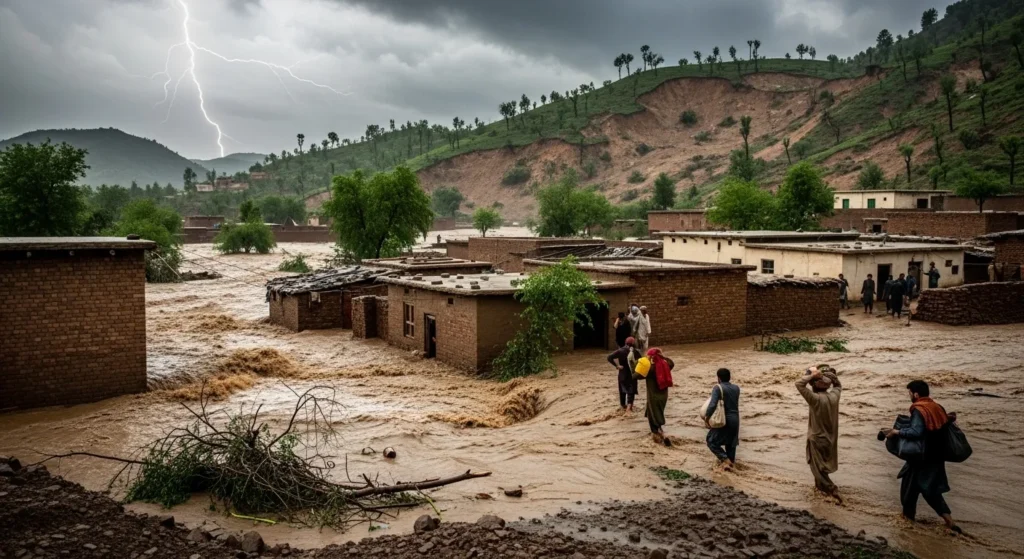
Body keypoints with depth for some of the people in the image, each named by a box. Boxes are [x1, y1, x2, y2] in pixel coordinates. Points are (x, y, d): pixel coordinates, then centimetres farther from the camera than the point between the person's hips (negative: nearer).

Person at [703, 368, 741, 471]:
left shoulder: (718, 388, -15)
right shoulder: (736, 388, 4)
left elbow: (712, 404, -25)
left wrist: (706, 418, -18)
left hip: (723, 420, -6)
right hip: (735, 419, 6)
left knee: (712, 441, 5)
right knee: (731, 442, 18)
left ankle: (725, 459, -9)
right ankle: (731, 462, 24)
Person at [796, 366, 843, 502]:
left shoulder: (816, 399, -28)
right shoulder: (834, 396, -11)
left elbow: (799, 384, -31)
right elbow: (838, 386, 12)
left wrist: (813, 375, -26)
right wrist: (832, 376, -5)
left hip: (817, 439, -6)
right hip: (830, 438, 6)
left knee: (817, 467, 6)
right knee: (823, 464, 24)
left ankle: (832, 489, -3)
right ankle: (820, 485, 41)